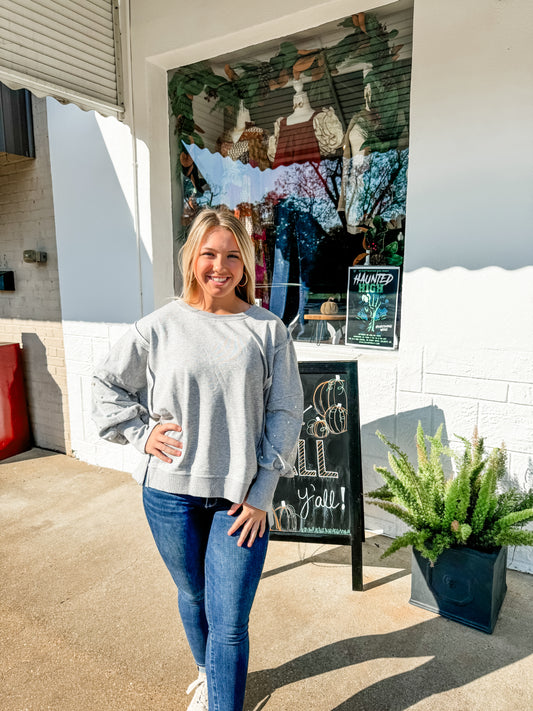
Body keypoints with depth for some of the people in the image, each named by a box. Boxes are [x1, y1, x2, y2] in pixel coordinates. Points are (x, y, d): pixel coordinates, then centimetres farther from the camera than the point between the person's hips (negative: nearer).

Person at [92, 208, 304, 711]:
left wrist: (262, 494, -6)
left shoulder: (267, 330, -3)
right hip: (171, 491, 2)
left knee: (229, 622, 2)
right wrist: (140, 432, -2)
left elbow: (283, 415, -3)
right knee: (193, 596, 23)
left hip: (241, 495, -1)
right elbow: (107, 383, 10)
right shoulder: (161, 325, -2)